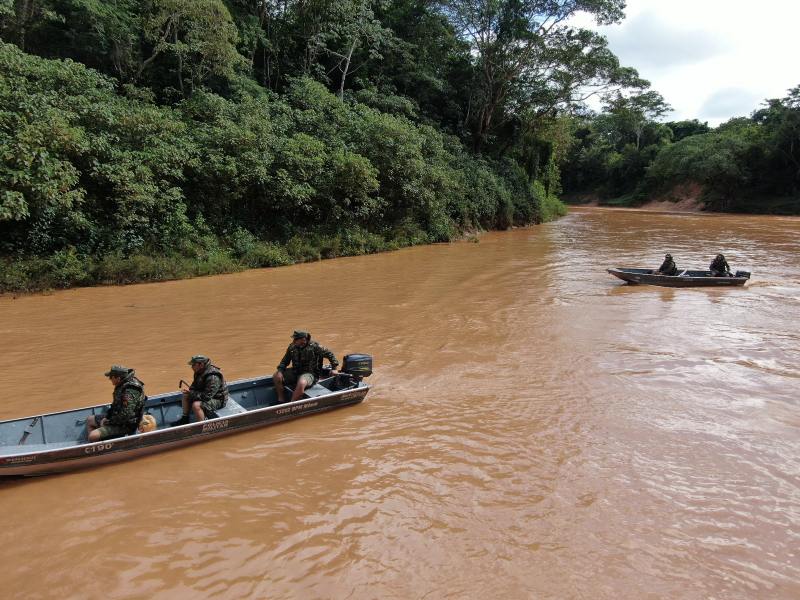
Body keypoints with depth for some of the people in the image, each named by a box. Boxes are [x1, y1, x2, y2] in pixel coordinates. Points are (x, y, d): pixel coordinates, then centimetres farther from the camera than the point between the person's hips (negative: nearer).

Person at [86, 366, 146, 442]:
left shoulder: (129, 392, -30)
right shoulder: (122, 385, 2)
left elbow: (125, 416, -31)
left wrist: (108, 421, -18)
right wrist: (107, 417, 7)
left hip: (124, 425, -11)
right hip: (116, 417, 11)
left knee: (93, 436, -23)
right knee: (89, 420, 21)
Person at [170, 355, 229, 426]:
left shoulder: (213, 377, -31)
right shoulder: (200, 372, 0)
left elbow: (207, 396, -32)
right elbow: (195, 385, 15)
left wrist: (192, 393, -23)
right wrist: (189, 391, -8)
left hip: (218, 399, -10)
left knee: (196, 405, -31)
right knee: (185, 396, 11)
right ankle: (185, 419, 22)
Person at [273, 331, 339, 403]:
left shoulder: (314, 347, -13)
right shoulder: (292, 347, 0)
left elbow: (330, 354, -3)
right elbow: (285, 361, 11)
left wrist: (334, 368, -3)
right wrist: (280, 370, -7)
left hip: (309, 373, -6)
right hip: (295, 371, 6)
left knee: (301, 383, -38)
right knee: (277, 376, -11)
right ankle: (281, 400, -1)